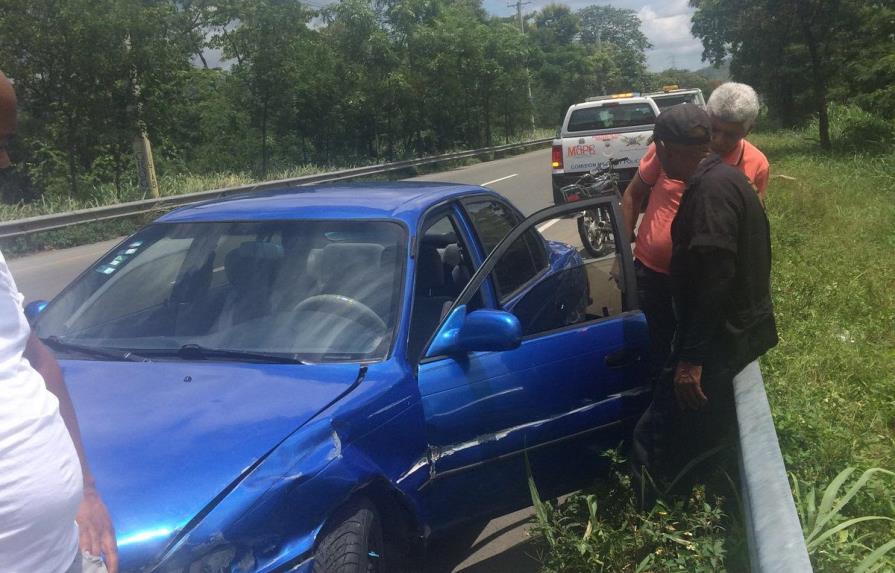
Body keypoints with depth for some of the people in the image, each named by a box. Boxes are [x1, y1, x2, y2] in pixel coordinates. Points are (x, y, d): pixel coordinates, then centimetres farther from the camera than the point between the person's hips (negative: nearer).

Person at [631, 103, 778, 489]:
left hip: (720, 339, -10)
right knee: (707, 439, 19)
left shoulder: (711, 189, -21)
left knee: (653, 442, -10)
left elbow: (715, 277, -27)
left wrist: (692, 358, -26)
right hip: (736, 331, 11)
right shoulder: (720, 177, 11)